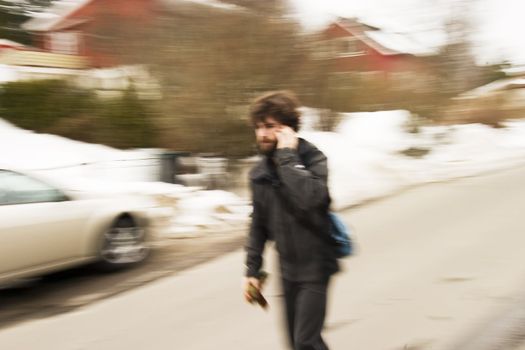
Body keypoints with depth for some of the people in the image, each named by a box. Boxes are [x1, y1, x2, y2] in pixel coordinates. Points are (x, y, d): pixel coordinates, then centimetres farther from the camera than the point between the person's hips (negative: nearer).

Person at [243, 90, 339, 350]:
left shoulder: (313, 159, -14)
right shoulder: (260, 172, 2)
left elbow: (310, 198, -34)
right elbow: (259, 224, 10)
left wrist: (287, 155, -27)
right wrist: (252, 269, 6)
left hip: (314, 268, -6)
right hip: (287, 270, 6)